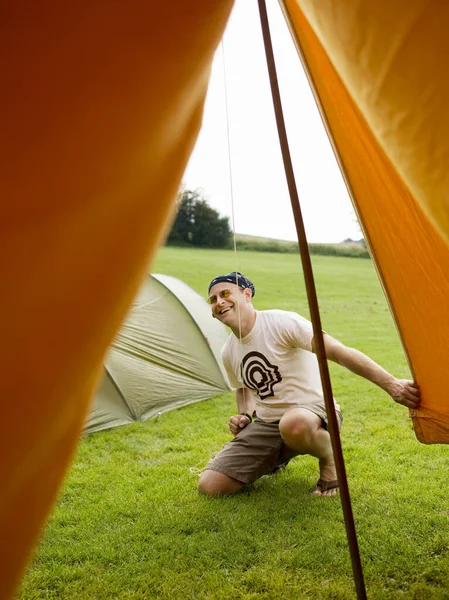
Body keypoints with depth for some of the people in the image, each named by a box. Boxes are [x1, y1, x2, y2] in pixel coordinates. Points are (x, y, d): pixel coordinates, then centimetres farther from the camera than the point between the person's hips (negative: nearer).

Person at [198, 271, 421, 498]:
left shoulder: (281, 322, -17)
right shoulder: (229, 352, 4)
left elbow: (339, 352, -25)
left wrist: (391, 385, -34)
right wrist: (245, 415, 2)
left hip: (313, 411, -6)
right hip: (266, 425, 7)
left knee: (294, 425, -46)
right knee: (209, 486, -8)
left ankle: (330, 459, -8)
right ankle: (275, 459, 19)